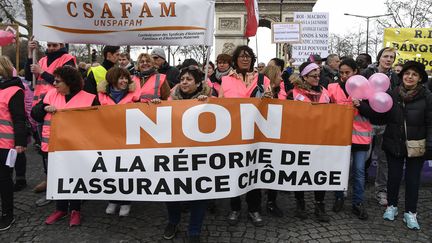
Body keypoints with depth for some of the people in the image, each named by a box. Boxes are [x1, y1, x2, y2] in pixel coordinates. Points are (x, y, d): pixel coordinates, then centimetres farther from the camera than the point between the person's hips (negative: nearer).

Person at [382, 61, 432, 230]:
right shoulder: (393, 94, -2)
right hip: (394, 144, 2)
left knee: (413, 179, 8)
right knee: (394, 176, 11)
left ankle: (410, 212, 22)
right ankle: (392, 206, 29)